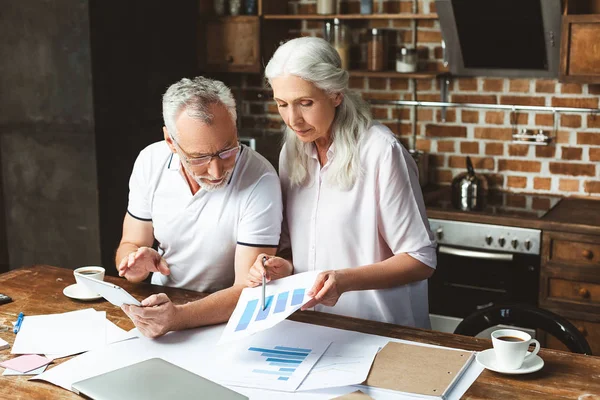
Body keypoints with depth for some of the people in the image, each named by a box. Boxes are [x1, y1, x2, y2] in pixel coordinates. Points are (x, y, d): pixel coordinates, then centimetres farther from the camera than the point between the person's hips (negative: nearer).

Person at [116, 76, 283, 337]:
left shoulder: (259, 180, -20)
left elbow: (248, 292, -21)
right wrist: (138, 265, -19)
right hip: (160, 305, 5)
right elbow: (130, 245, 4)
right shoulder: (150, 162, -6)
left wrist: (178, 317, -36)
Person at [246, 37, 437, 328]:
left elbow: (420, 259, -8)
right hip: (311, 326, 4)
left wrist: (345, 280, -21)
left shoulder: (381, 151, -11)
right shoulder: (291, 153, 9)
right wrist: (285, 267, -3)